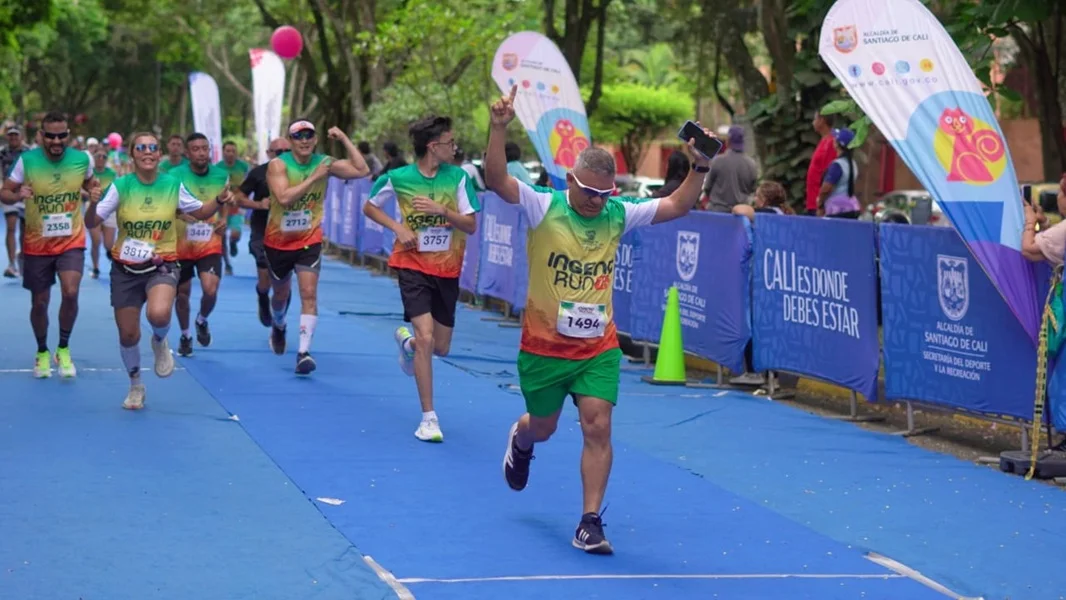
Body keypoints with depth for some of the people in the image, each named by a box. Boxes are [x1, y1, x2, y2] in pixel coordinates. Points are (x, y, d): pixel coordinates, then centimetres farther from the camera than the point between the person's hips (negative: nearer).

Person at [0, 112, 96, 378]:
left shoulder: (82, 159, -8)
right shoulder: (27, 160, -13)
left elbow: (91, 185, 14)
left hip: (71, 241, 0)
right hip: (37, 244, 0)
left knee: (70, 293, -19)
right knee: (40, 302, 9)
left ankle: (63, 349, 3)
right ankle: (42, 352, 33)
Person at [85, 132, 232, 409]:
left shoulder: (173, 185, -4)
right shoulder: (120, 186, -7)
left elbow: (200, 213, 11)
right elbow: (91, 223, -8)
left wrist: (219, 201, -9)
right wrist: (92, 203, -28)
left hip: (162, 265, -1)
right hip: (125, 269, 1)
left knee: (158, 314, -32)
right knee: (128, 334, 6)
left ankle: (160, 343, 5)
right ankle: (135, 386, 33)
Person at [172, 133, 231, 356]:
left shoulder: (221, 176, -1)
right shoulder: (175, 176, -11)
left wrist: (223, 221, -5)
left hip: (210, 245, 1)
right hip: (181, 245, -1)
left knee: (210, 290, -16)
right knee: (182, 294, 10)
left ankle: (202, 321, 17)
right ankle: (185, 335, 35)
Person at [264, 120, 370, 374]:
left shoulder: (324, 163, -7)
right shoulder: (278, 165, -17)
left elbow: (362, 170, -12)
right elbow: (284, 198, -33)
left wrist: (344, 138, -14)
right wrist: (314, 177, -32)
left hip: (309, 241, 1)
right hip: (278, 241, -1)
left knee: (309, 293, -15)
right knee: (281, 293, 19)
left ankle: (304, 352, -17)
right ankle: (279, 327, 52)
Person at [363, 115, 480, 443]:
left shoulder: (458, 177, -5)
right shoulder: (398, 178, -9)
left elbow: (471, 225, -5)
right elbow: (369, 207, 7)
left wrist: (441, 210, -22)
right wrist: (398, 227, -10)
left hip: (447, 270, 3)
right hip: (413, 266, -3)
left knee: (440, 348, 11)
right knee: (426, 337, -18)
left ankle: (407, 341, 48)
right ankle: (429, 417, -9)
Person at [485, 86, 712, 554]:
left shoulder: (619, 214, -1)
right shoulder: (544, 208, -11)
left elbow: (677, 206, 3)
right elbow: (496, 179, -24)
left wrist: (699, 167, -11)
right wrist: (499, 129, -37)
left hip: (599, 347, 2)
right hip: (543, 345, -2)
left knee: (598, 427, -11)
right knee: (542, 427, 17)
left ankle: (590, 522, -4)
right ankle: (520, 442, 55)